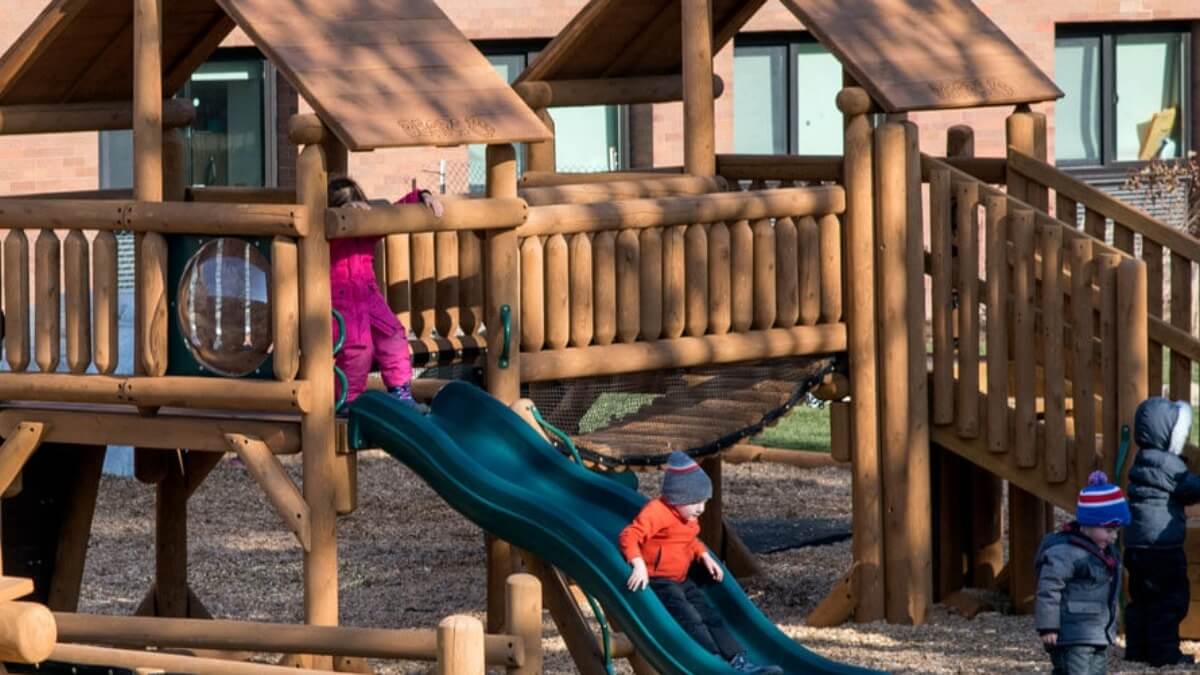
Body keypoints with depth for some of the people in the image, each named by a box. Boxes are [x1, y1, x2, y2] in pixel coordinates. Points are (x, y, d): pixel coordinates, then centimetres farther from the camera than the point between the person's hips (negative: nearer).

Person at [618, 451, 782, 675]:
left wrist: (705, 556, 10)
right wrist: (639, 565, -42)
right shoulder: (657, 512, -20)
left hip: (681, 581, 9)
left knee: (710, 617, 0)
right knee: (690, 620, -21)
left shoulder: (688, 518, 11)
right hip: (658, 582, -9)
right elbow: (629, 536, -29)